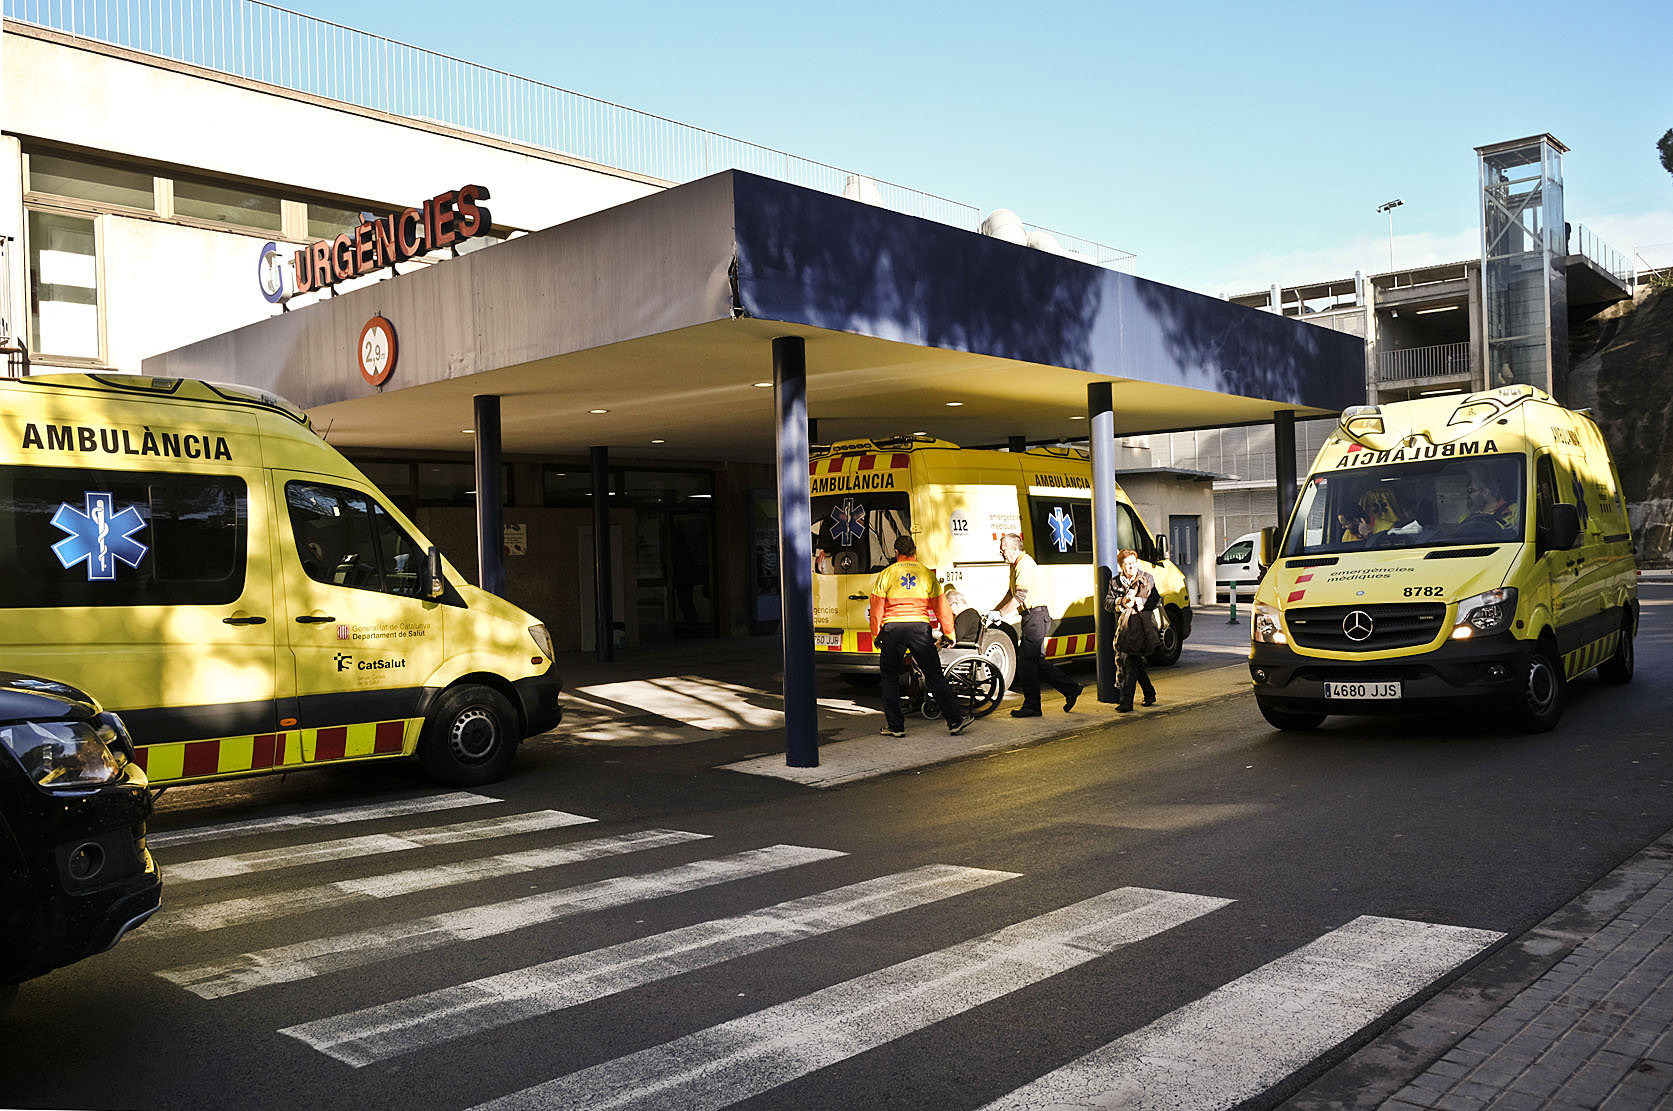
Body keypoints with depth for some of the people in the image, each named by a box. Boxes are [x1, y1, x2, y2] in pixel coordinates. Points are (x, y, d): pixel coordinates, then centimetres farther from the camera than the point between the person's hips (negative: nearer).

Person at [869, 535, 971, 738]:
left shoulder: (886, 574, 4)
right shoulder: (927, 574, 7)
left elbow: (876, 608, 3)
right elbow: (940, 606, 9)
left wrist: (875, 635, 13)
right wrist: (949, 633, 18)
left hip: (892, 629, -1)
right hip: (920, 626, 1)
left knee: (890, 677, 11)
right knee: (935, 676, 5)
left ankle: (895, 725, 11)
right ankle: (954, 720, 3)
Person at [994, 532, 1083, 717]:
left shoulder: (1025, 563, -15)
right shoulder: (1016, 564, 17)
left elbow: (1020, 597, -21)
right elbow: (1011, 593, 25)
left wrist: (999, 614, -20)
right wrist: (993, 612, 18)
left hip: (1036, 616, -10)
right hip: (1031, 617, 10)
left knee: (1026, 661, -7)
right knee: (1037, 661, 13)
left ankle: (1031, 706, -1)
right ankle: (1071, 689, 20)